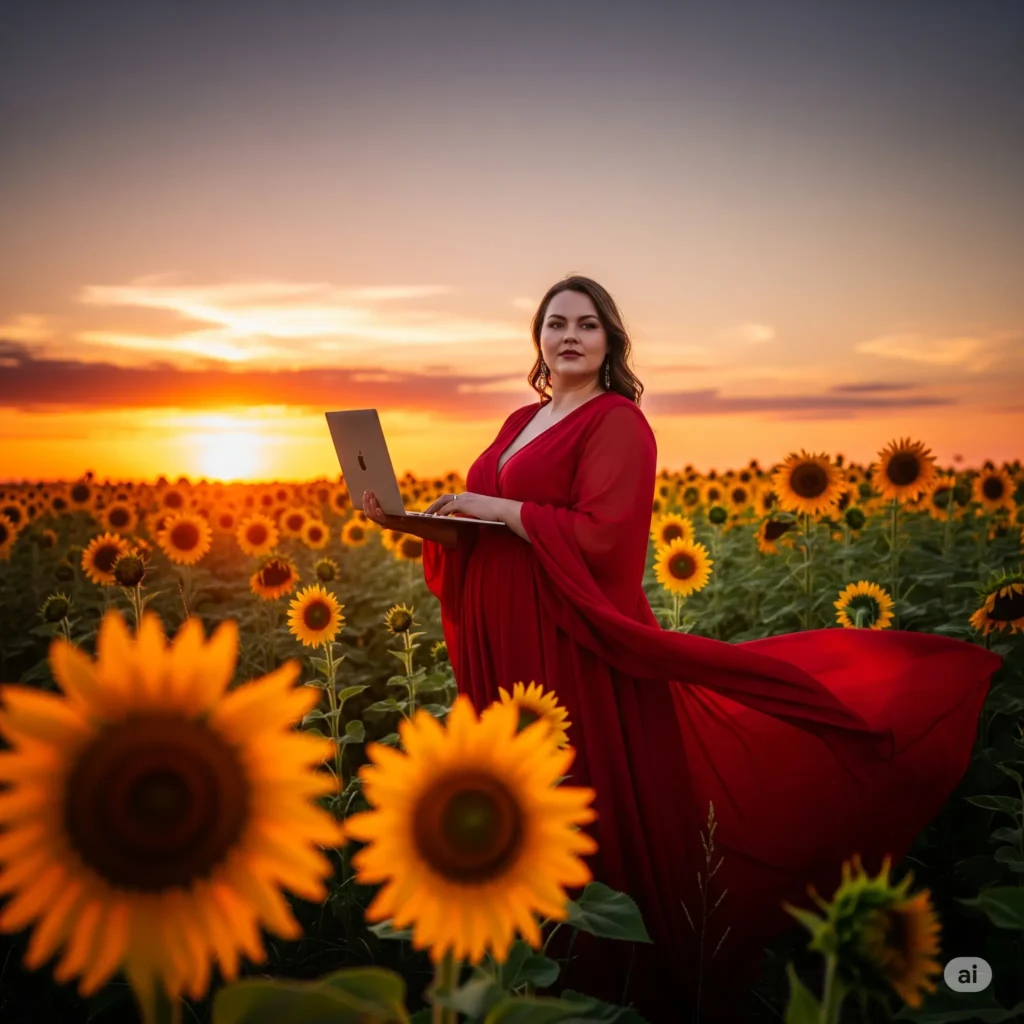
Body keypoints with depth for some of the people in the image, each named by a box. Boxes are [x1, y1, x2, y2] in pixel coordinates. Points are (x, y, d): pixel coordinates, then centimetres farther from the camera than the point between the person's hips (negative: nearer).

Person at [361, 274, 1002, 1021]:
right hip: (505, 650, 8)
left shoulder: (618, 423, -8)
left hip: (577, 651, -8)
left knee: (596, 814, 1)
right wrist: (412, 520, 0)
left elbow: (600, 538, -20)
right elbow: (482, 533, 16)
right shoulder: (521, 422, 16)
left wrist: (501, 509, -19)